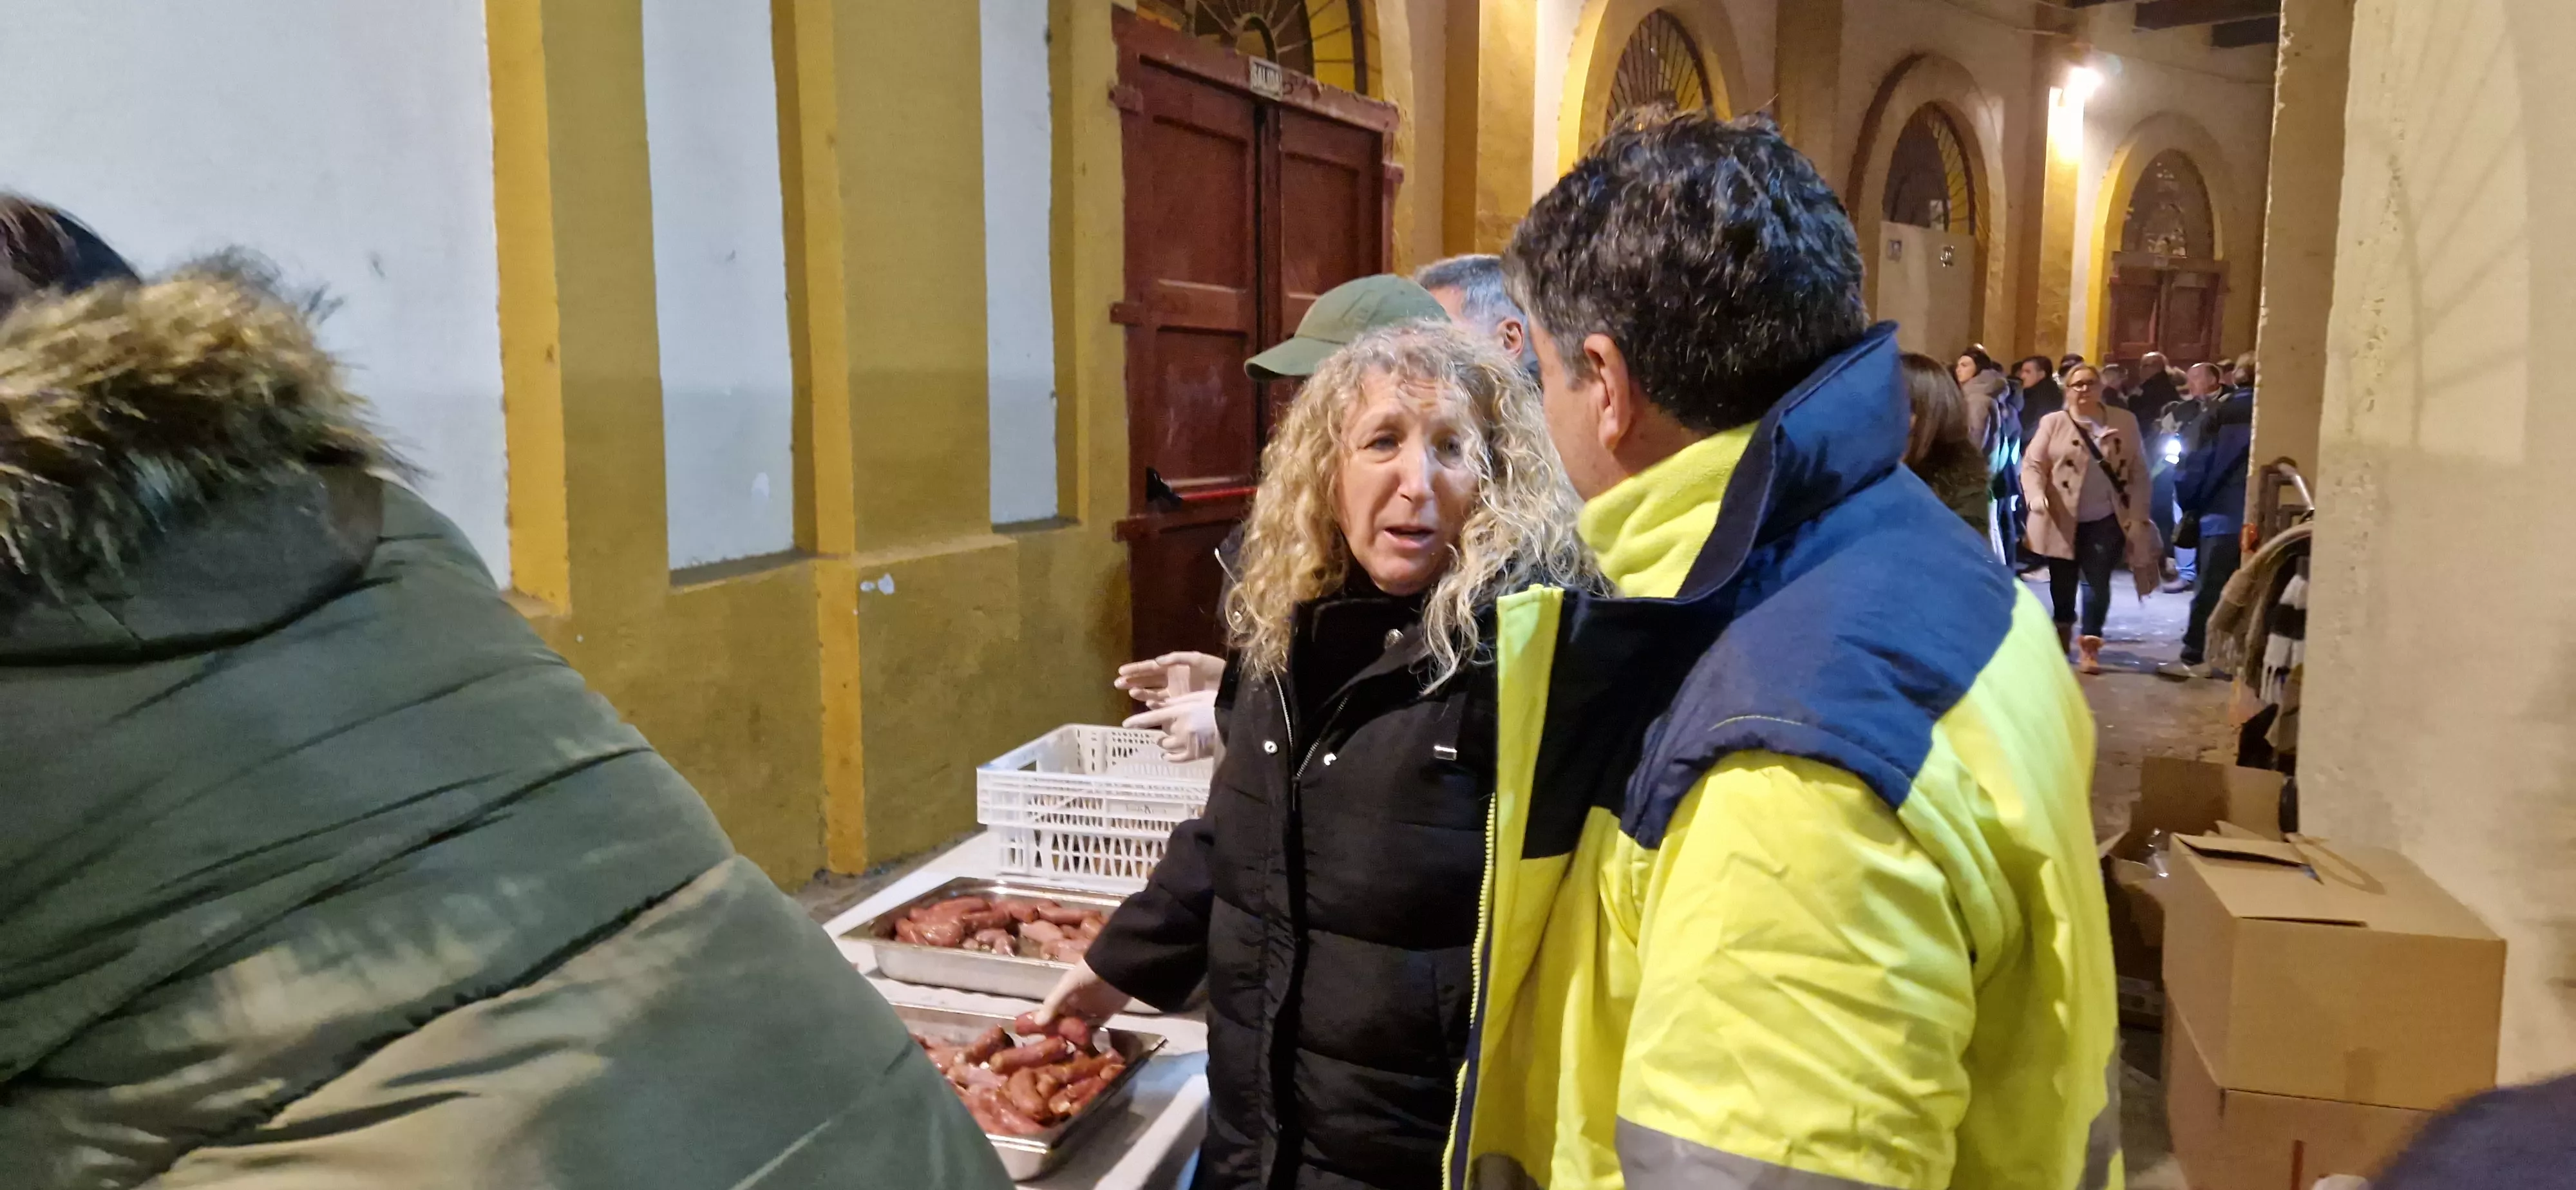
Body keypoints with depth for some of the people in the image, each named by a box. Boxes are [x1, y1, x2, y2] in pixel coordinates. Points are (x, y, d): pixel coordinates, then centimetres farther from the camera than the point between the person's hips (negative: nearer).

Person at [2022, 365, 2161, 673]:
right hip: (2063, 521, 0)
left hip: (2107, 520, 0)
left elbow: (2139, 472, 5)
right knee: (2062, 582, 9)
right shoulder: (2054, 423, -1)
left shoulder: (2125, 422, 4)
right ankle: (2062, 635, 32)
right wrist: (2037, 496, -25)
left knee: (2097, 581, -5)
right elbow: (2032, 465, -6)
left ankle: (2089, 646, 5)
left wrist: (2138, 516, -2)